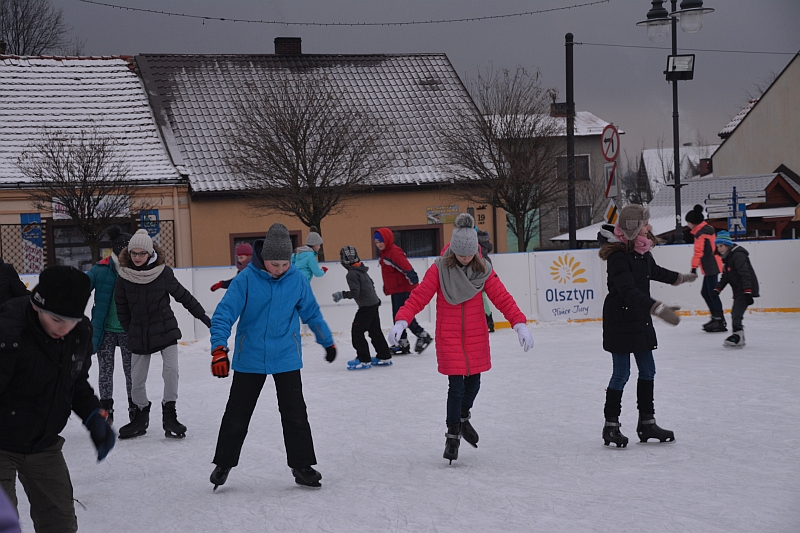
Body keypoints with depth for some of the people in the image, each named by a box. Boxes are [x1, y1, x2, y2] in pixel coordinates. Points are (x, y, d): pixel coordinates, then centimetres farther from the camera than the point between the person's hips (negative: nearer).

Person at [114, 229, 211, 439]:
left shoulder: (163, 272, -10)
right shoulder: (124, 277, -7)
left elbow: (183, 295, 0)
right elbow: (122, 309, 4)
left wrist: (203, 316, 6)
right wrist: (130, 331, 9)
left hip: (166, 330, -1)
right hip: (139, 335, 2)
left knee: (171, 370, -14)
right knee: (137, 380, 6)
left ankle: (169, 416, -1)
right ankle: (140, 417, 26)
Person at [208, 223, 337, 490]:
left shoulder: (297, 279, -6)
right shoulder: (246, 280, -15)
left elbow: (311, 313, 10)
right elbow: (223, 314, -16)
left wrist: (327, 341, 20)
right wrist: (219, 349, -28)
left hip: (286, 358, 1)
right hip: (250, 359, -1)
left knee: (295, 414, 3)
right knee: (236, 415, 10)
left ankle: (302, 466, 15)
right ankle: (224, 463, 26)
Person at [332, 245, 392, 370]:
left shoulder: (352, 274, -16)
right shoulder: (361, 270, 11)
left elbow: (355, 293, -22)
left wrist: (342, 294, -12)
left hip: (366, 306, -10)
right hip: (374, 303, 10)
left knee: (357, 332, -4)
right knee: (375, 331, 17)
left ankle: (364, 360, -3)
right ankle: (384, 356, 22)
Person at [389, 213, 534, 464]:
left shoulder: (483, 269, -5)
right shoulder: (440, 269, -12)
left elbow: (502, 297, -7)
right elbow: (418, 297, -14)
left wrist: (520, 324, -19)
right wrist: (401, 321, -27)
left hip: (476, 337, 3)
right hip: (449, 338, -3)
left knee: (473, 382, 14)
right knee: (456, 387, -4)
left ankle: (463, 417, 43)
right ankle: (453, 434, 13)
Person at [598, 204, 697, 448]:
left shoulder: (643, 253, 6)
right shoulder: (618, 257, -22)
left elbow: (655, 271, 30)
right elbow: (629, 291, -34)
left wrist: (679, 278, 46)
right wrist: (658, 308, -44)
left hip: (641, 321, 9)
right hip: (619, 321, -9)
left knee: (647, 370, 12)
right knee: (621, 372, -4)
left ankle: (647, 422, 22)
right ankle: (611, 425, 8)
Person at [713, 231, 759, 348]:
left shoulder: (738, 255, -17)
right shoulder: (727, 258, 14)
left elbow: (745, 274, -25)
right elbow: (725, 277, 20)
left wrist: (747, 292, -31)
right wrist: (717, 290, 10)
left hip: (746, 290, -10)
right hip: (738, 291, 10)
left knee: (736, 313, -15)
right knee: (735, 314, 12)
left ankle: (737, 337, -13)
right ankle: (740, 338, 19)